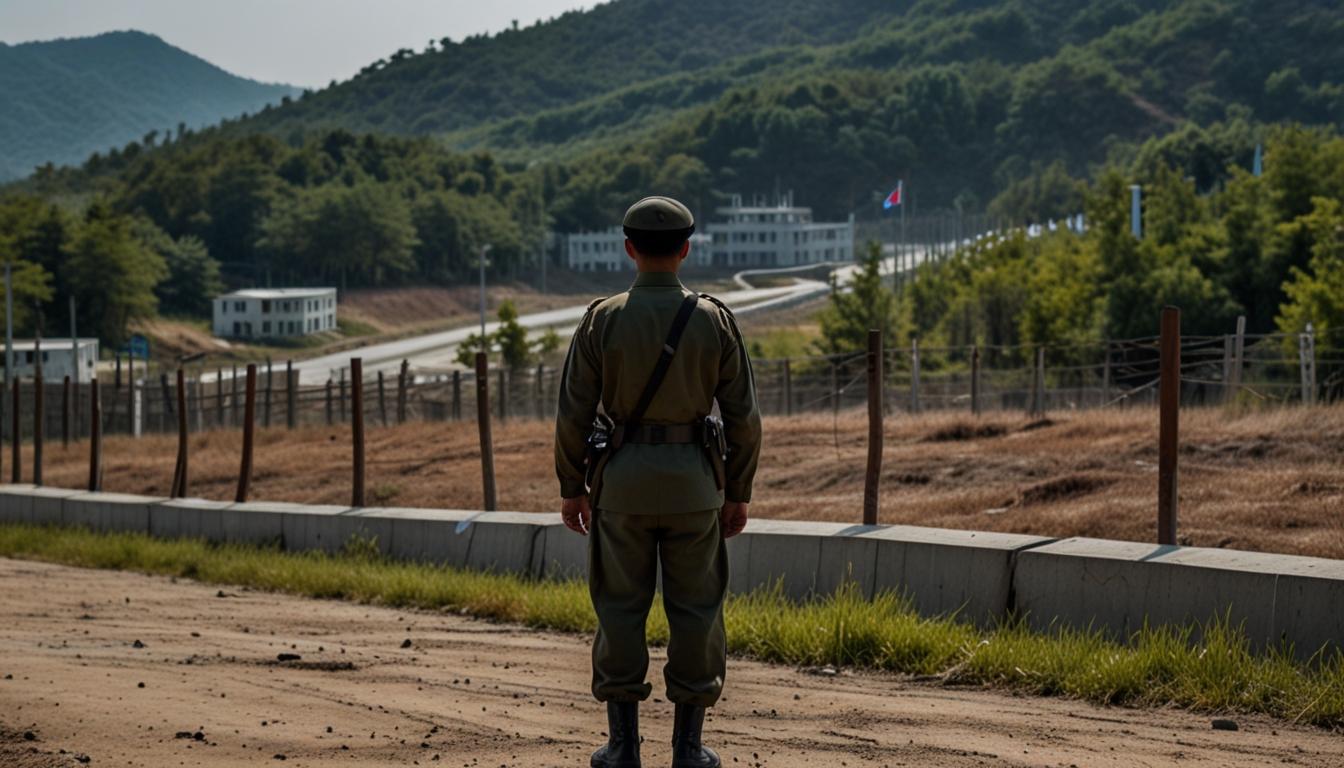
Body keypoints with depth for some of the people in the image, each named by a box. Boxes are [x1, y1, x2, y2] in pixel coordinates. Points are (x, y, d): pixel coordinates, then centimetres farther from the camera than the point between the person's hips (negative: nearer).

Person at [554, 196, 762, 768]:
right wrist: (739, 494, 6)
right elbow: (743, 417, -3)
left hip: (623, 482, 0)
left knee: (621, 609, 7)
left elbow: (573, 414, -6)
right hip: (693, 482, 0)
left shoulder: (602, 320, -7)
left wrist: (572, 487, 6)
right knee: (695, 611, 8)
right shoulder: (714, 320, -5)